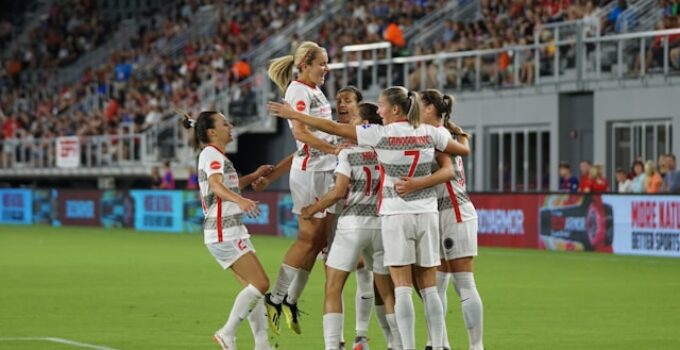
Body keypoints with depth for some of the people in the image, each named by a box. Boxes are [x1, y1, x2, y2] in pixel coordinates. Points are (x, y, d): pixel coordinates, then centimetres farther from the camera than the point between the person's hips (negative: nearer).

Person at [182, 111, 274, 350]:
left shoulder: (215, 155, 19)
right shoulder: (212, 154, -12)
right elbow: (216, 186, -32)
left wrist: (254, 176, 33)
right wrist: (240, 200, -49)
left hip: (233, 231, 10)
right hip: (224, 233, -10)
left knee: (254, 286, 10)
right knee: (260, 283, -13)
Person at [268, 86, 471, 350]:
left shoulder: (381, 134, -8)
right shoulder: (429, 133, 2)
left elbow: (333, 128, -7)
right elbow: (464, 150, 15)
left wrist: (294, 115, 0)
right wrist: (463, 136, 37)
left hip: (396, 215, -4)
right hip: (426, 213, 4)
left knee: (402, 288, -3)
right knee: (428, 288, 8)